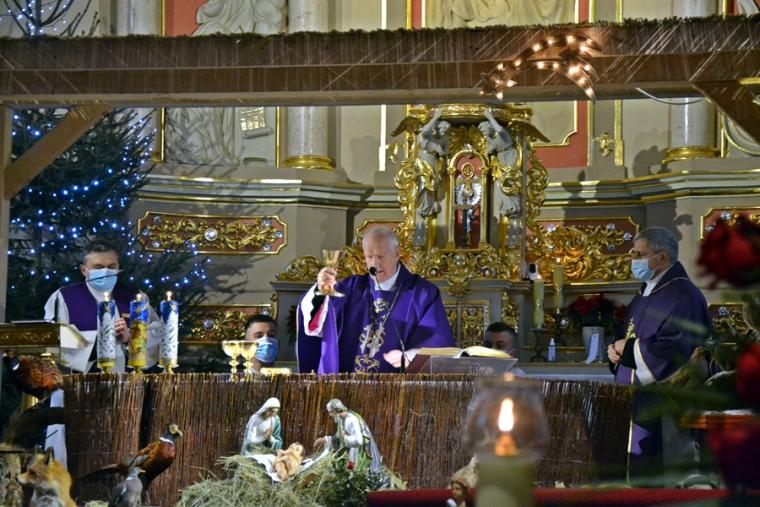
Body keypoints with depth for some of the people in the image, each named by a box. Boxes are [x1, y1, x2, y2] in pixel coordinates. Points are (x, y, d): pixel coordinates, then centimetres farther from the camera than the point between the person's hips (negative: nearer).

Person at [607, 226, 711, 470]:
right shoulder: (646, 293, 17)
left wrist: (628, 349, -14)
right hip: (635, 402, 10)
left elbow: (678, 349, -25)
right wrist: (617, 350, 3)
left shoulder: (683, 296, -14)